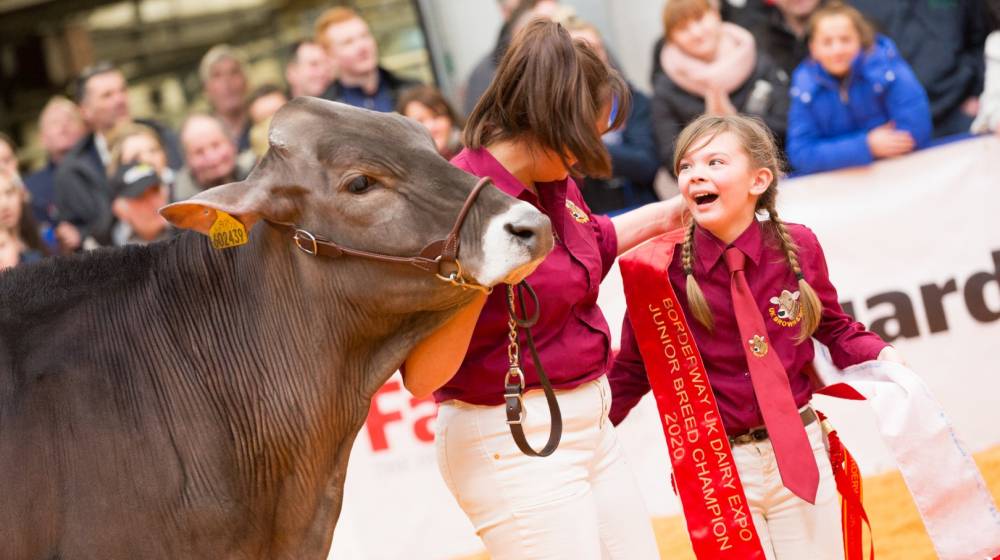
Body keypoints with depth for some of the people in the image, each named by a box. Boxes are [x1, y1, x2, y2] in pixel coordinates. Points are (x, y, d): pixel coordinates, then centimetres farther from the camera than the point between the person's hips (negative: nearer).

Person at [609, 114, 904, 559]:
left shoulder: (798, 247, -5)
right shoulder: (662, 266, -11)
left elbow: (835, 329, 10)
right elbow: (634, 370, -2)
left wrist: (880, 356, -9)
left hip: (800, 454, 2)